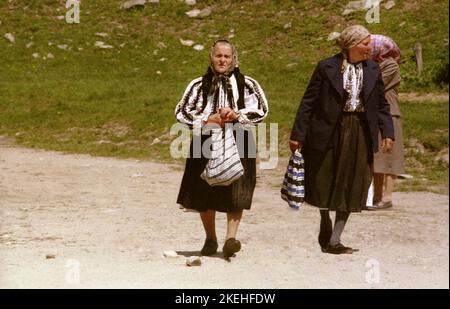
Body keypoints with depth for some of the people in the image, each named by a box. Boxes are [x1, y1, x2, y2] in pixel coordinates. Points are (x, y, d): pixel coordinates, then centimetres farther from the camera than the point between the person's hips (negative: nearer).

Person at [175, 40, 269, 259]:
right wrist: (207, 120, -10)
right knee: (205, 194, 5)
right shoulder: (199, 85, 8)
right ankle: (210, 239, 20)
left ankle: (230, 238, -16)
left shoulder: (247, 84, 6)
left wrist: (237, 115, -13)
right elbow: (181, 112, 5)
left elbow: (261, 110, 3)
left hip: (238, 144, -1)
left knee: (235, 192, -13)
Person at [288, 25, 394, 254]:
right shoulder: (326, 68, -6)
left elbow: (381, 105, 11)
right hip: (329, 133, -3)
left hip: (360, 135, 3)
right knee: (324, 184, 8)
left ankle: (334, 240, 9)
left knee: (351, 188, 2)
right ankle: (325, 228, 34)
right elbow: (308, 102, -5)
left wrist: (387, 133, -2)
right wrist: (298, 135, -8)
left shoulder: (372, 70, 6)